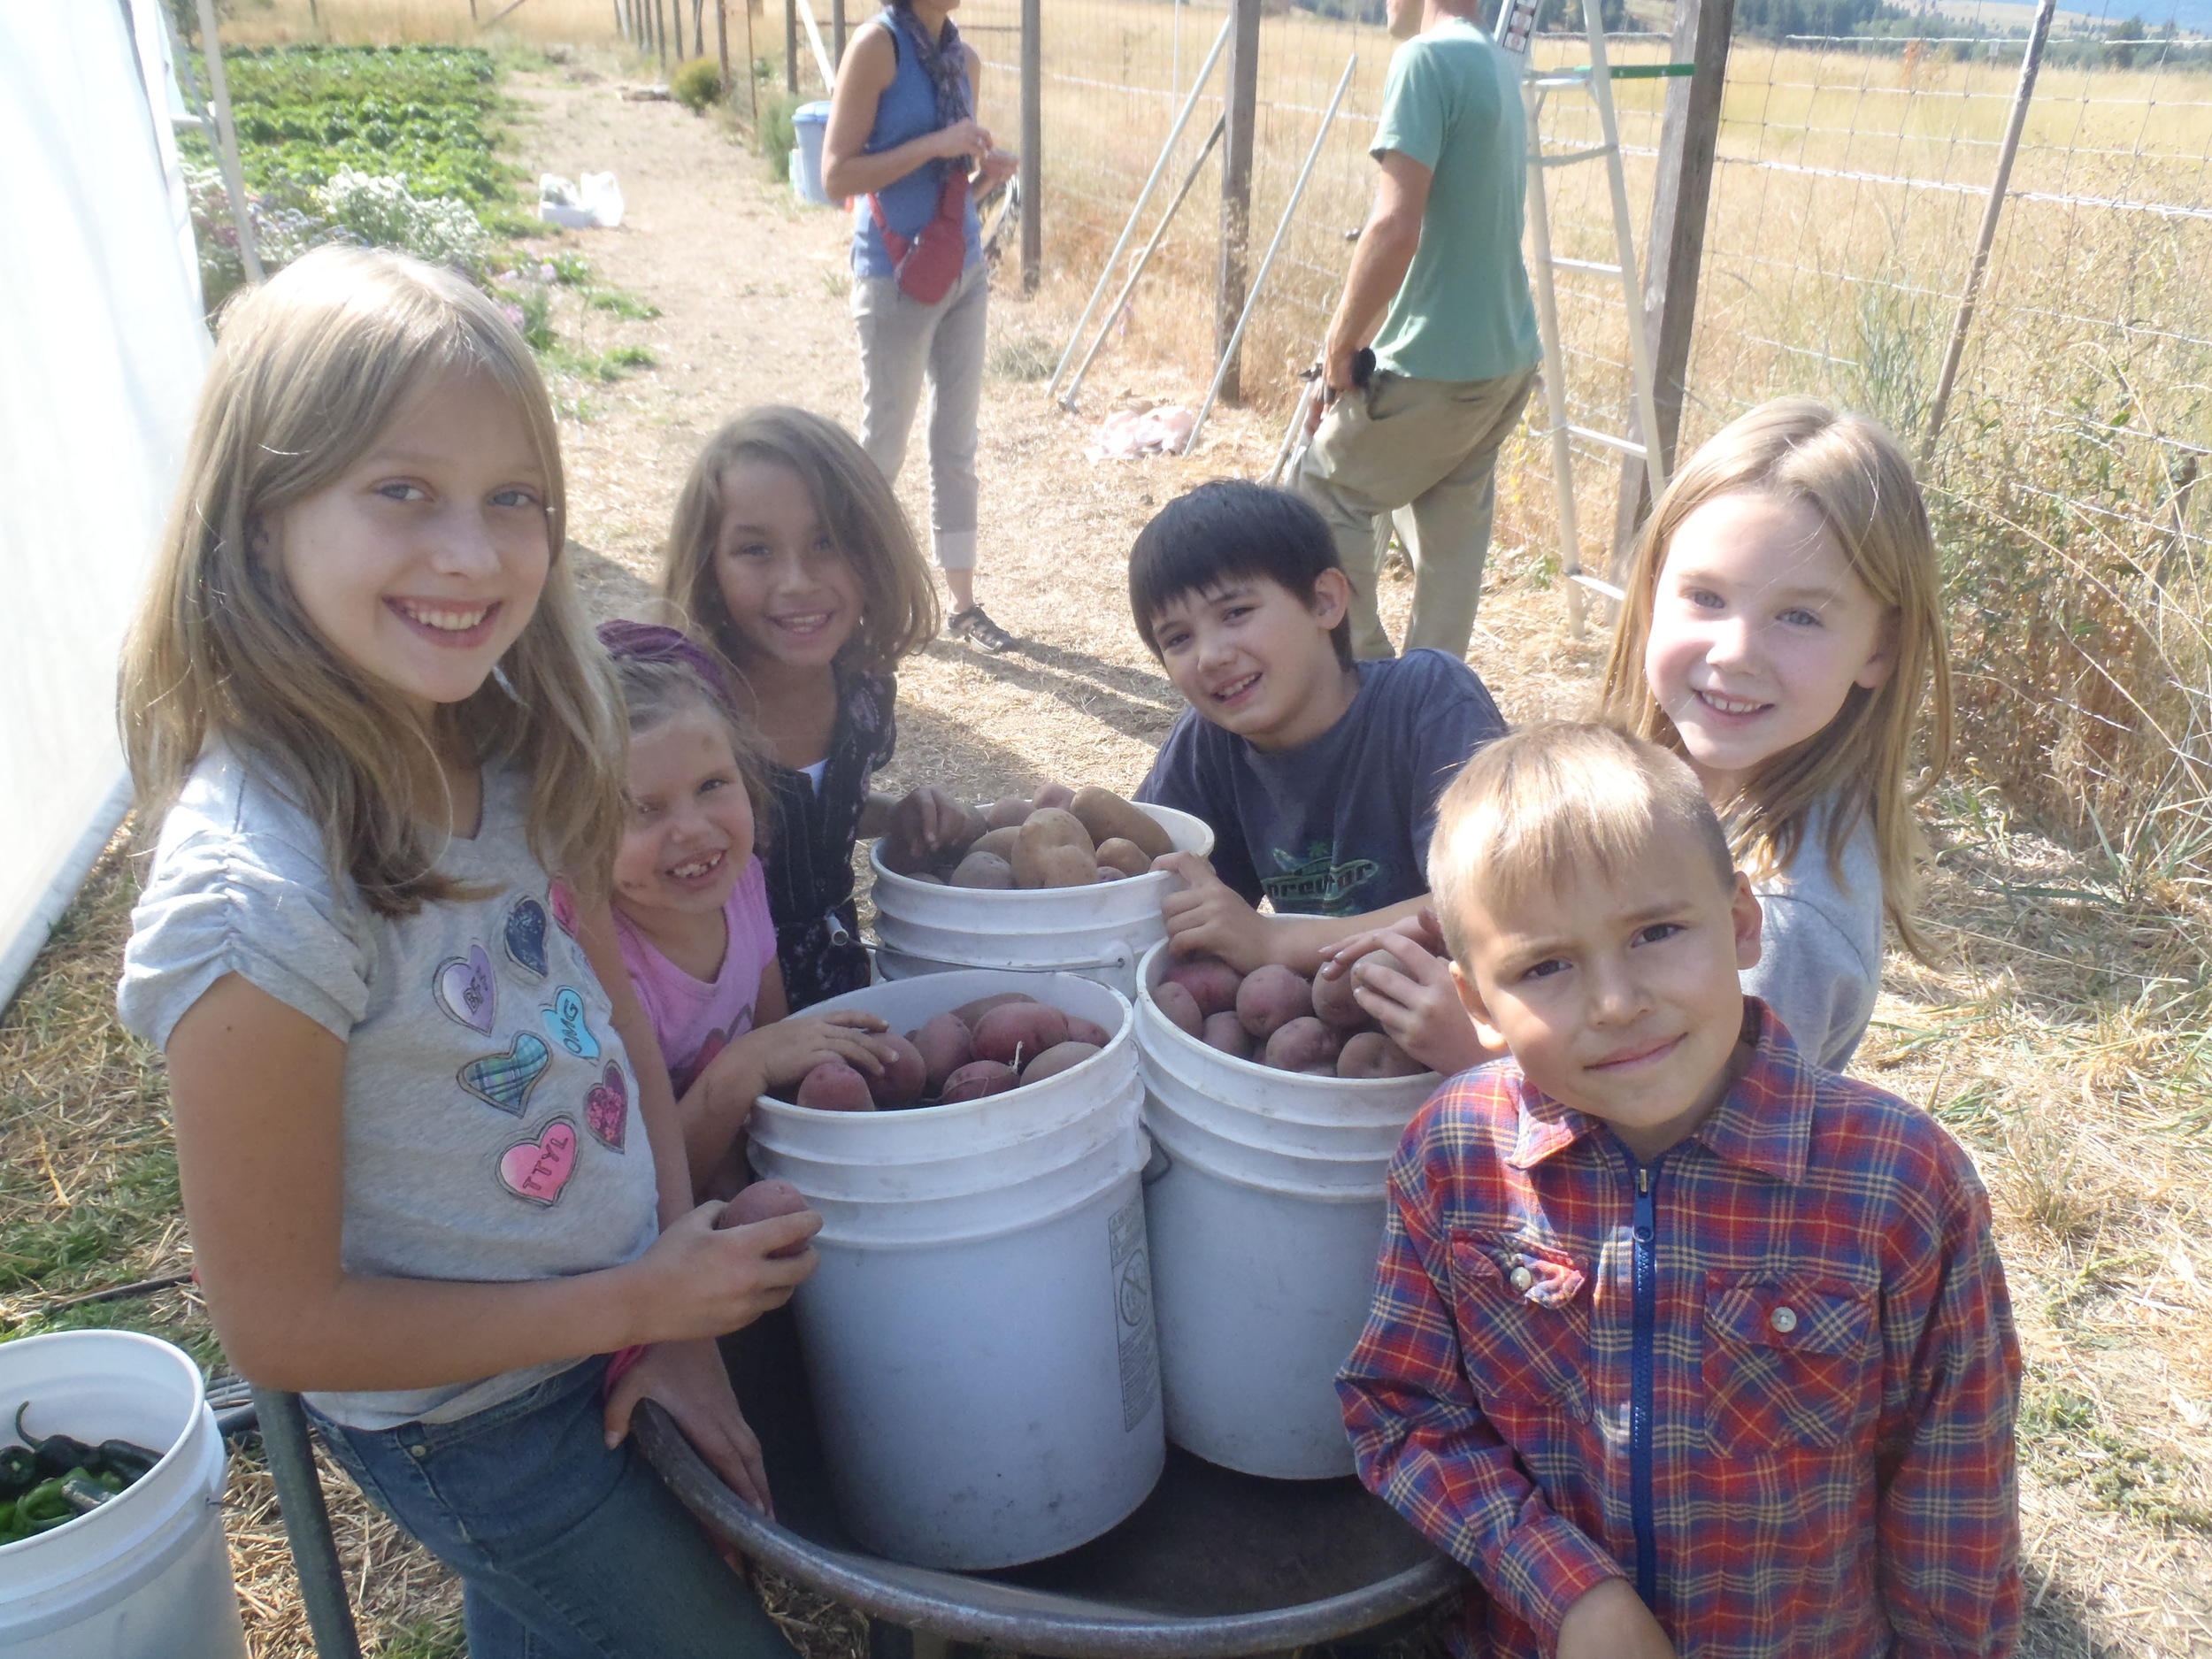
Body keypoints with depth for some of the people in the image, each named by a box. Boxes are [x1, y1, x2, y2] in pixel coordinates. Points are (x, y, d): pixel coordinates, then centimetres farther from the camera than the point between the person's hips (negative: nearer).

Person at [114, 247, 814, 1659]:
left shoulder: (502, 749, -13)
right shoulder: (255, 897, -33)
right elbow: (282, 1326, -23)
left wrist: (682, 1308, -6)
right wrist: (645, 1300, -17)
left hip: (615, 1338, 6)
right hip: (477, 1423, -5)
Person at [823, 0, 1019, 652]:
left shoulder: (964, 58, 8)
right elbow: (837, 174, -15)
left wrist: (990, 166, -2)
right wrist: (935, 145, -21)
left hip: (965, 269, 6)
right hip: (896, 278, -6)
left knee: (957, 442, 10)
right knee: (883, 447, 5)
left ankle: (962, 602, 19)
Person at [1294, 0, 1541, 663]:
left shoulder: (1426, 59, -14)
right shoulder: (1501, 67, 14)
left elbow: (1396, 228, -24)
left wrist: (1341, 343, -12)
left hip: (1437, 367, -8)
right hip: (1508, 358, 9)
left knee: (1323, 494, 8)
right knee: (1453, 528, 14)